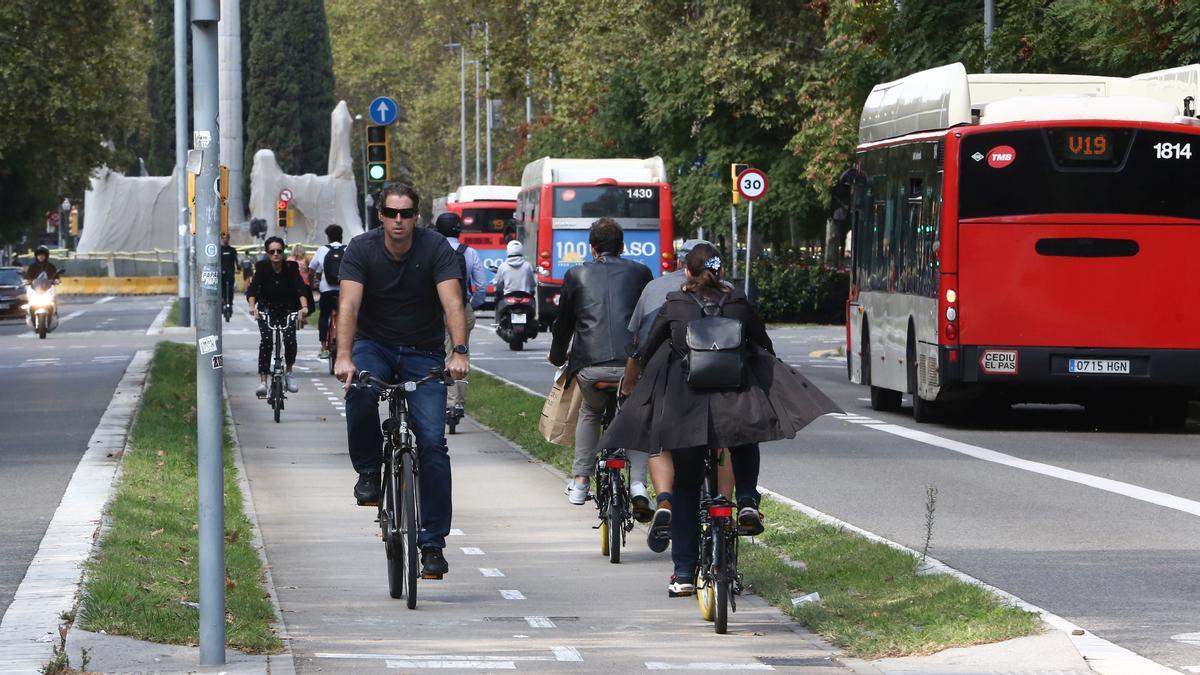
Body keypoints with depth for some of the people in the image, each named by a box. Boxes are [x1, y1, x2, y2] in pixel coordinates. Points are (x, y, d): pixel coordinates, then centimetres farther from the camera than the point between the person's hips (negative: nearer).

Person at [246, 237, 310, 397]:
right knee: (266, 341, -19)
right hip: (266, 308, 0)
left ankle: (289, 372, 8)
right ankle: (263, 382, -18)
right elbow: (252, 289, -29)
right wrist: (252, 307, -49)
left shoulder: (291, 267, -18)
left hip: (288, 308, 0)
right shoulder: (262, 268, -18)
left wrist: (304, 307, -48)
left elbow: (300, 288, -29)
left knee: (290, 339, -18)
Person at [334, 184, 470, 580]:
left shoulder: (436, 249, -13)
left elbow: (452, 302, -25)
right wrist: (344, 356, -40)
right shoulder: (362, 250, -12)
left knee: (432, 442, -11)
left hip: (423, 352, 0)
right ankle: (368, 472, -10)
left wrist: (460, 352, -41)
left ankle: (433, 543, -5)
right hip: (373, 344, 0)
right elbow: (349, 304, -24)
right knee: (358, 391, -35)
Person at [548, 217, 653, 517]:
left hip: (590, 365, 0)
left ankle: (580, 482, 25)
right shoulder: (640, 273, 15)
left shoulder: (577, 275, 14)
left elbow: (564, 321, 21)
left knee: (590, 413, 30)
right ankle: (637, 484, 0)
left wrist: (557, 357, 39)